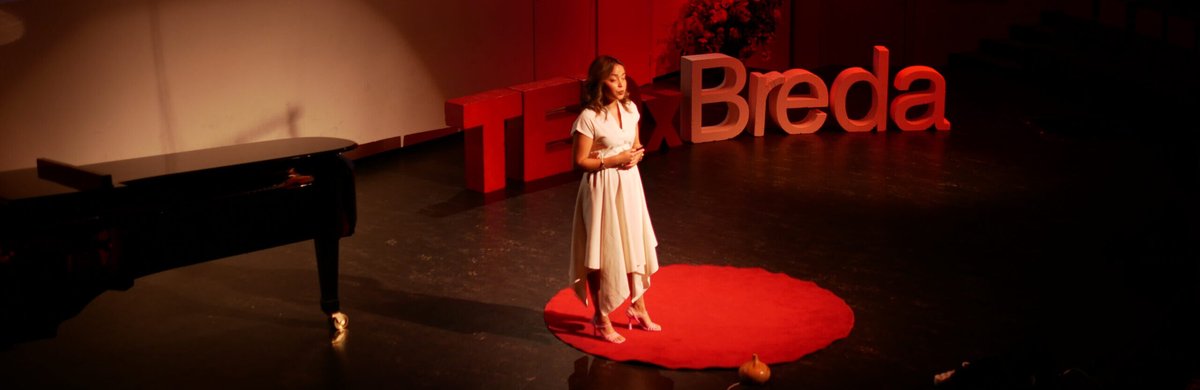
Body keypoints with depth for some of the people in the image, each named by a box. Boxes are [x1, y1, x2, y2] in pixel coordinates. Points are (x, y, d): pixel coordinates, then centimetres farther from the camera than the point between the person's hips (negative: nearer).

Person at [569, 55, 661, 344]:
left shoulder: (630, 109, 2)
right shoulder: (589, 118, -19)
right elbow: (580, 161, -16)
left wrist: (636, 156, -8)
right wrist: (613, 161, -21)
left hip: (629, 185, 7)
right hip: (602, 189, -7)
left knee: (634, 246, 17)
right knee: (603, 253, 3)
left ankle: (637, 308, 36)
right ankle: (601, 319, 19)